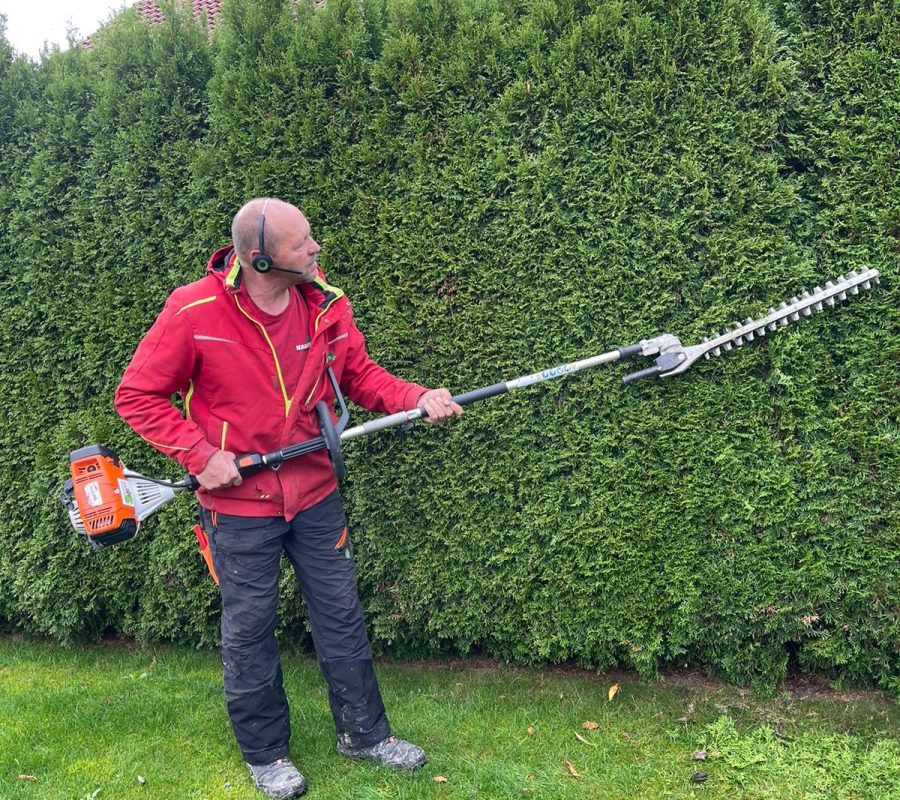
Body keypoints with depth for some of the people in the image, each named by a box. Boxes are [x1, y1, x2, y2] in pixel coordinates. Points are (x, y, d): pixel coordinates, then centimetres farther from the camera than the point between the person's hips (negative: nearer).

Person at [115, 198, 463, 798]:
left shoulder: (326, 305, -7)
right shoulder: (194, 312, -19)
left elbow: (363, 375, 3)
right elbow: (137, 396, -11)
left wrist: (416, 399, -15)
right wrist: (201, 454, -18)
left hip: (315, 495, 4)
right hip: (240, 504, -3)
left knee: (342, 617, 14)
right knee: (250, 632, 11)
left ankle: (364, 733, 35)